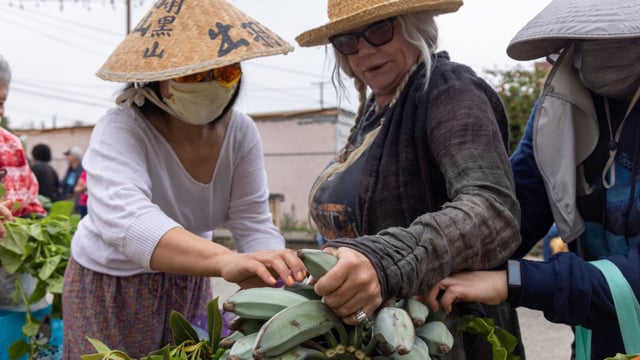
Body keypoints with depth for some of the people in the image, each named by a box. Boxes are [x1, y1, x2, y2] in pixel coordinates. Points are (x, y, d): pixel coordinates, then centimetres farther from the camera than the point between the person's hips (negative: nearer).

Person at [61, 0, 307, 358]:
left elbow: (254, 224, -16)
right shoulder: (121, 130, -28)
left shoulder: (241, 132, -14)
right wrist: (227, 260, -62)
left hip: (190, 281, 4)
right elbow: (124, 218, -46)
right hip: (112, 285, -4)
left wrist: (276, 274, -38)